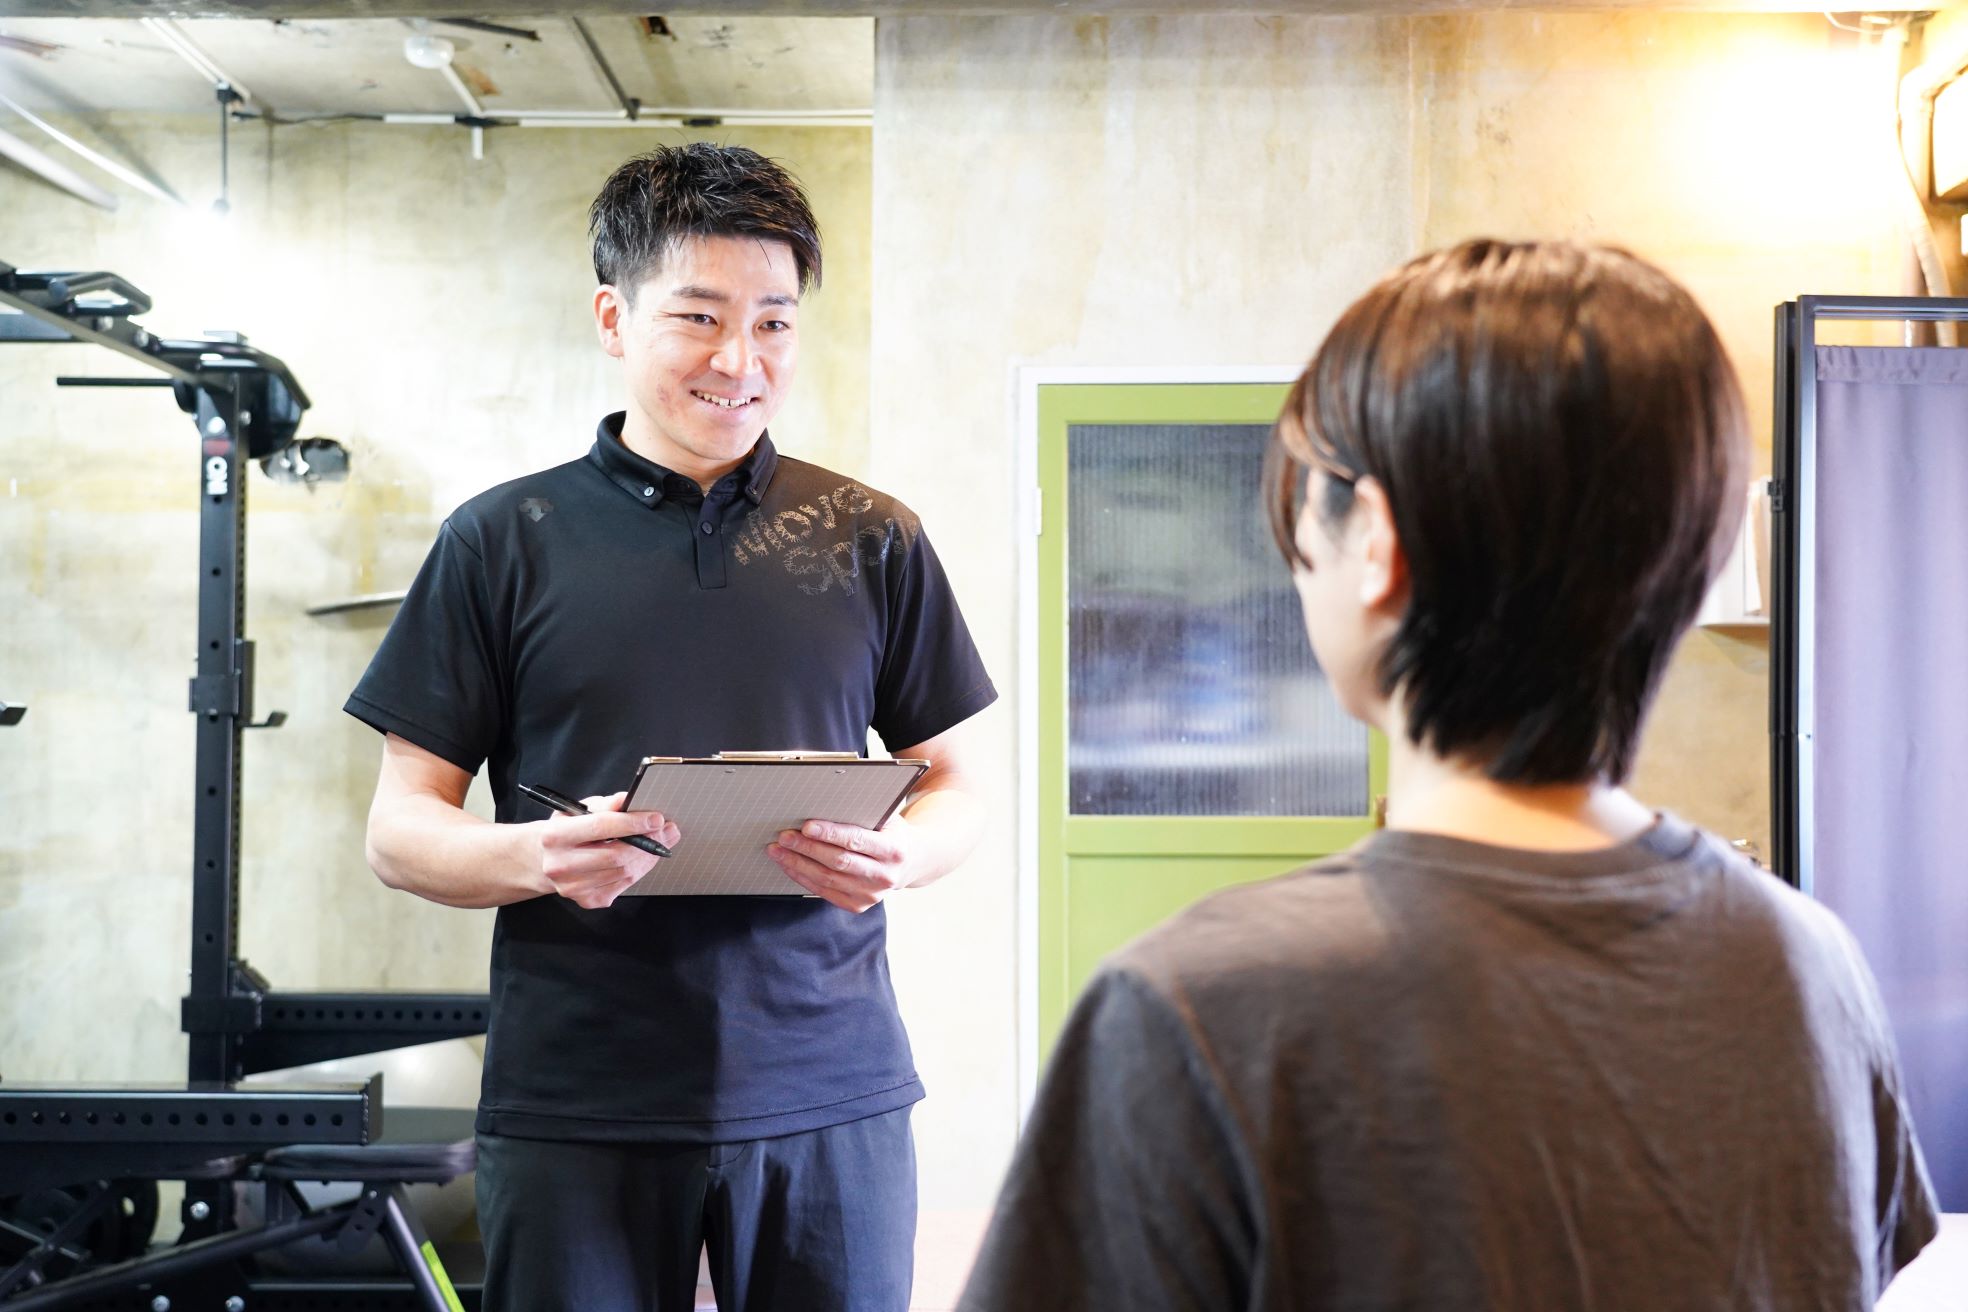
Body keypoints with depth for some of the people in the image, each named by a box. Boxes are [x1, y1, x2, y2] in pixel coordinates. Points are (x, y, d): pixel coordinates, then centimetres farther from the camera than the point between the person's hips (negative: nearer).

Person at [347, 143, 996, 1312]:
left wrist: (902, 853, -12)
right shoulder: (502, 542, 3)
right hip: (574, 1108, -1)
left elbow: (960, 788, 11)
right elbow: (400, 830, 3)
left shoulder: (873, 540, 7)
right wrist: (534, 856, -18)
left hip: (830, 1094, 1)